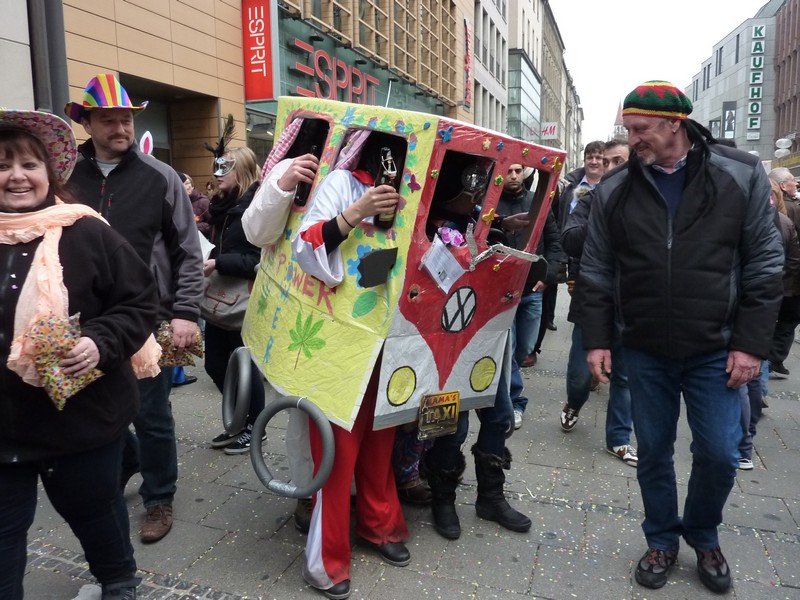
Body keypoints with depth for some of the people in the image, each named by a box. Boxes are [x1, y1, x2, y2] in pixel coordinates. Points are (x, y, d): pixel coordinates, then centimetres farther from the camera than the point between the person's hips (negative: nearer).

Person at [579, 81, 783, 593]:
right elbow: (597, 272, 2)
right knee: (653, 452, 11)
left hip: (716, 350, -1)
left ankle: (703, 536, 35)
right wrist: (597, 339, -1)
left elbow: (765, 265, -3)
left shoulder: (741, 175, -5)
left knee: (720, 454, 6)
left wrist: (751, 343, -7)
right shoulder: (614, 190, -1)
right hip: (644, 351, 1)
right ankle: (662, 541, 34)